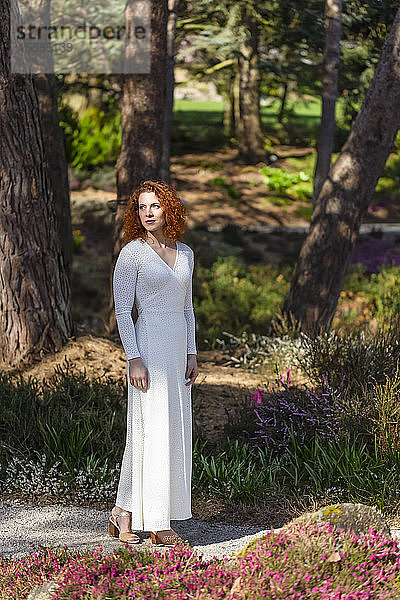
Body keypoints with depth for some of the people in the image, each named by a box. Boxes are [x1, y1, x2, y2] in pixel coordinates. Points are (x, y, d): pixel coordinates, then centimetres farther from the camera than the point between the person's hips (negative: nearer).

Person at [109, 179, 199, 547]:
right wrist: (134, 360, -17)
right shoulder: (132, 254, -8)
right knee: (152, 432, -5)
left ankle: (124, 515, 18)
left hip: (178, 349, 7)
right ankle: (157, 524, 2)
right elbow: (122, 311, -10)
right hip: (149, 345, -7)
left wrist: (192, 355, 12)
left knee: (175, 431, 9)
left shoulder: (185, 254, 11)